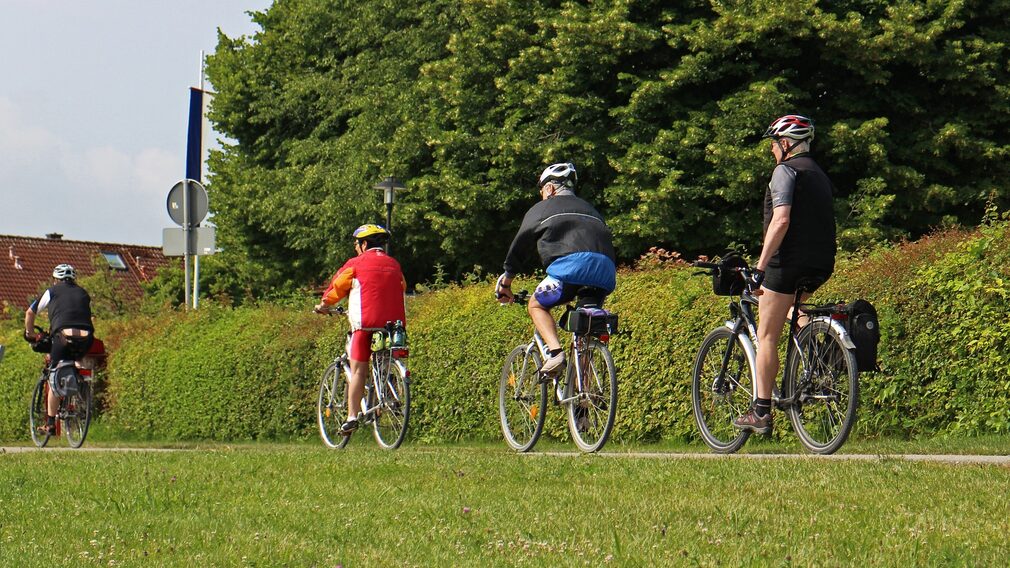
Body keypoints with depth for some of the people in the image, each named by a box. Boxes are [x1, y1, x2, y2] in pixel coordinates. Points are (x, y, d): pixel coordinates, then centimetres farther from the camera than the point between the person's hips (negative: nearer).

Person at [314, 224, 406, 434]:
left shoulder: (356, 264, 3)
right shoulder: (394, 265, 15)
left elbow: (337, 286, 12)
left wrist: (323, 304, 29)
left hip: (365, 323, -4)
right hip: (394, 322, 4)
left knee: (358, 370, -1)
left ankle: (352, 417, -6)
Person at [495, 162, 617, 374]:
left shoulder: (543, 208, 22)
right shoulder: (590, 209, 37)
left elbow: (520, 245, 24)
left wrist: (505, 282, 34)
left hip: (571, 264, -5)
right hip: (606, 272, 5)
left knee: (536, 306, 15)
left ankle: (555, 351, -10)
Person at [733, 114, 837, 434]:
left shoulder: (786, 170, -6)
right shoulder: (819, 174, 21)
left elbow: (781, 221, -18)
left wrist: (760, 267, -18)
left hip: (789, 261, -8)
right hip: (822, 264, 8)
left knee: (767, 336, -3)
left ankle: (761, 412, -6)